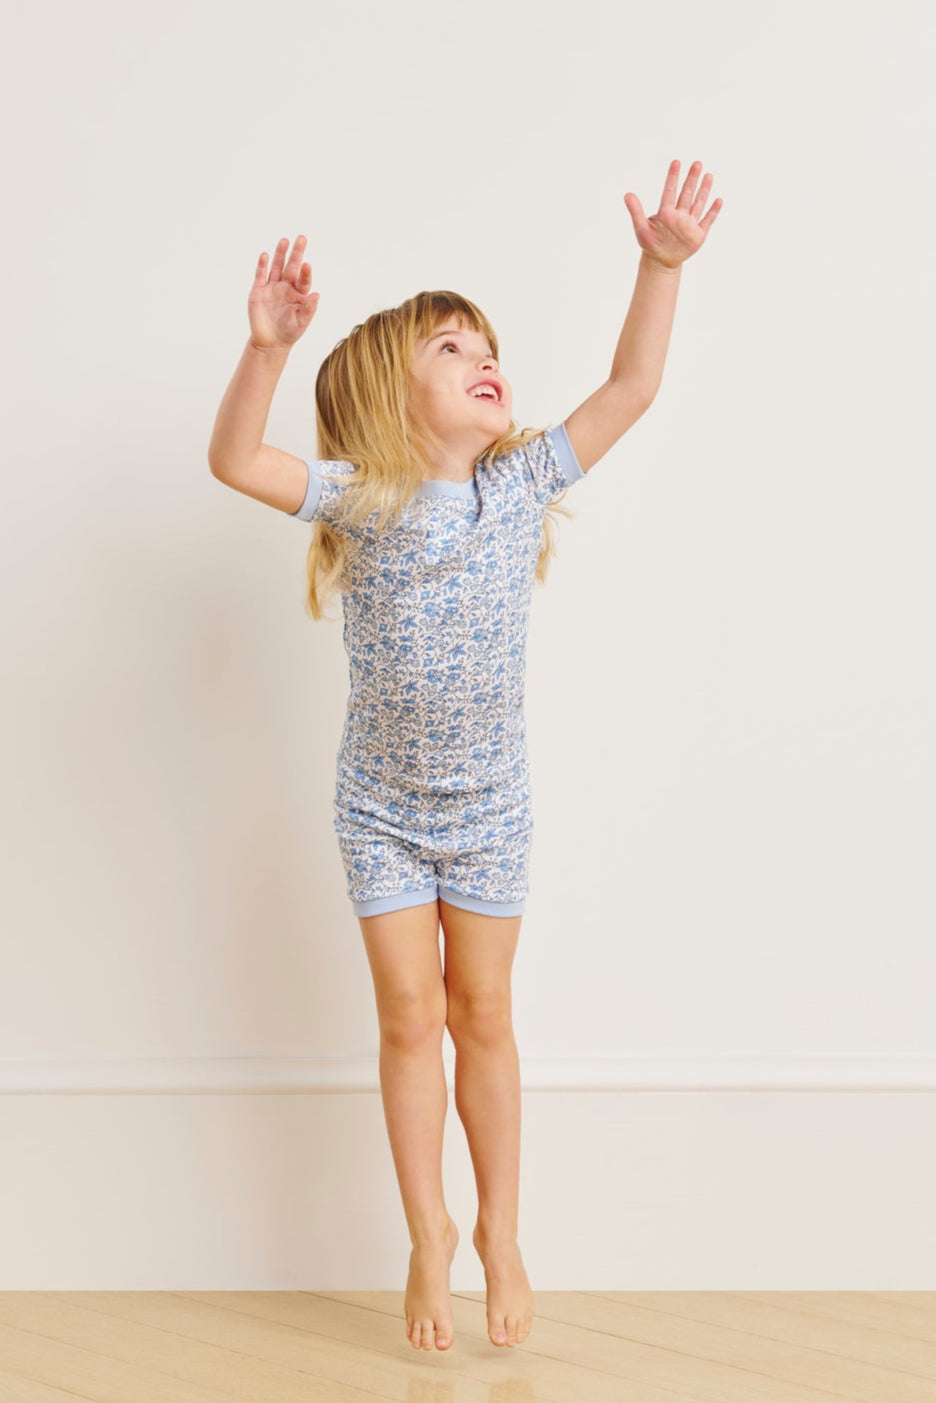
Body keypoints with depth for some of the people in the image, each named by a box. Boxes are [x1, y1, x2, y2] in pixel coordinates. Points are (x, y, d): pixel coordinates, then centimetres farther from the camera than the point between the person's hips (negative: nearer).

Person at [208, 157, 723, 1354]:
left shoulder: (523, 483, -7)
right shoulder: (362, 499, -14)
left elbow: (630, 387, -9)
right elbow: (233, 459, -25)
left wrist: (663, 265, -19)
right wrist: (266, 348, -40)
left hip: (490, 804, 1)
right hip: (381, 807, -1)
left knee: (482, 1014, 10)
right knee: (409, 1014, 5)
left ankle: (499, 1234, 26)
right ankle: (428, 1235, 23)